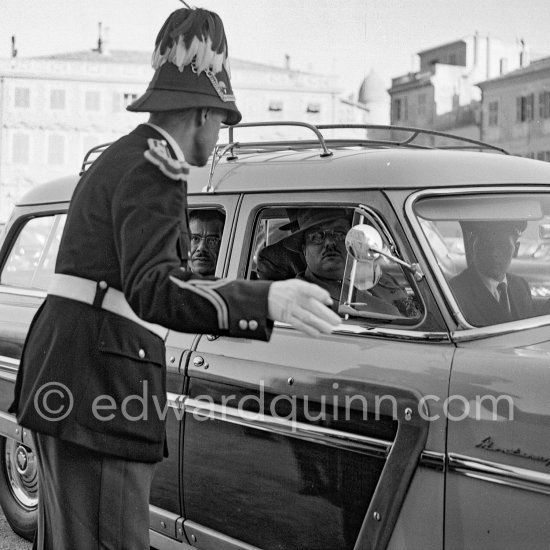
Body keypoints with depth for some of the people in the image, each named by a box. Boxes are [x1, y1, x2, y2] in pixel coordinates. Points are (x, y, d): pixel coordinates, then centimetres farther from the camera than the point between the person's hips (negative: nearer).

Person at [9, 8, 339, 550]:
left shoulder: (120, 156, 18)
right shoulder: (153, 170, -13)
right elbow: (152, 289, -28)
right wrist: (267, 300, -39)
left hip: (60, 380, 11)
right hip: (97, 386, -11)